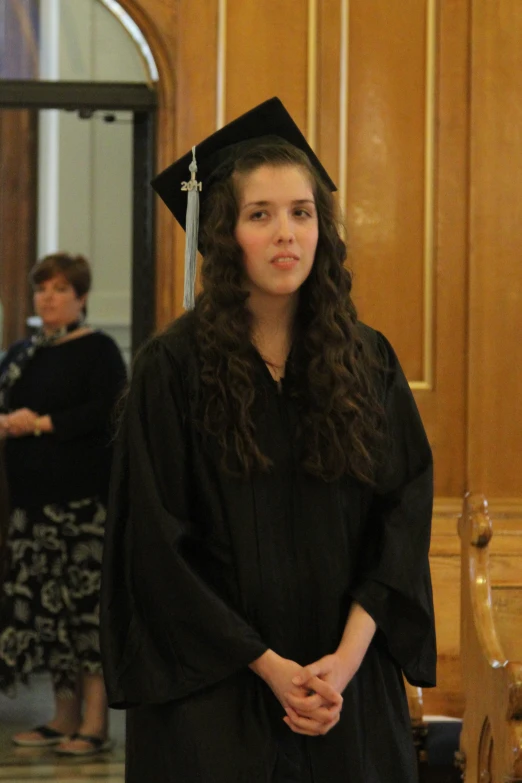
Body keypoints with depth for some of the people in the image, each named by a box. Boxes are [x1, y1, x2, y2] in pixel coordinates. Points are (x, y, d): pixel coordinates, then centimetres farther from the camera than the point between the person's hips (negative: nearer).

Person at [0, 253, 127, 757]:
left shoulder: (98, 351, -2)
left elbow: (106, 413, -15)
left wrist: (42, 424, -15)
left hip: (84, 498, -7)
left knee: (87, 602, -8)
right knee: (44, 605, 6)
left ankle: (95, 724, -5)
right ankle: (64, 717, 13)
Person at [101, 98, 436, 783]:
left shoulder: (368, 364, 3)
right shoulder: (174, 370, -6)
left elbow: (405, 515, -1)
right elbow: (155, 545, -8)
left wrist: (348, 658, -13)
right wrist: (268, 666, -12)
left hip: (350, 693, 3)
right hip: (213, 693, -2)